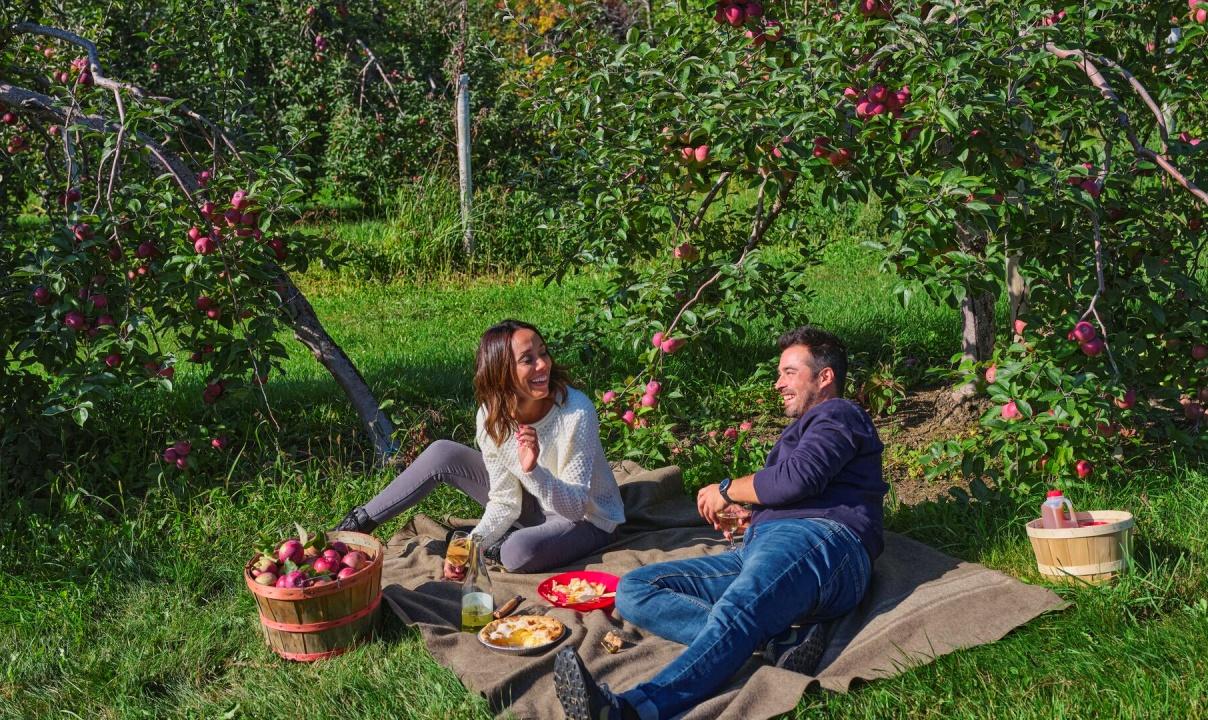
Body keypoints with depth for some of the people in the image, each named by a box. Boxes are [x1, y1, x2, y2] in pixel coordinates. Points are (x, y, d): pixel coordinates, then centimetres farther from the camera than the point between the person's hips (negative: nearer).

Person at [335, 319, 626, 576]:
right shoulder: (491, 416, -17)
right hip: (536, 505, 5)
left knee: (518, 552, -36)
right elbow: (505, 503, -10)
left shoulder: (576, 411, -31)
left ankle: (498, 546, 0)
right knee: (442, 454, -5)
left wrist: (534, 471, -46)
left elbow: (577, 505, -29)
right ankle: (363, 521, 8)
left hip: (587, 518, -4)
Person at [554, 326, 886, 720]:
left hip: (815, 541, -9)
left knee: (733, 614, -39)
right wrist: (750, 518, 18)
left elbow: (797, 478, -9)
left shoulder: (837, 415, 11)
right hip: (760, 547, 10)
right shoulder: (803, 429, 40)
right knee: (634, 590, -7)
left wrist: (727, 491, 4)